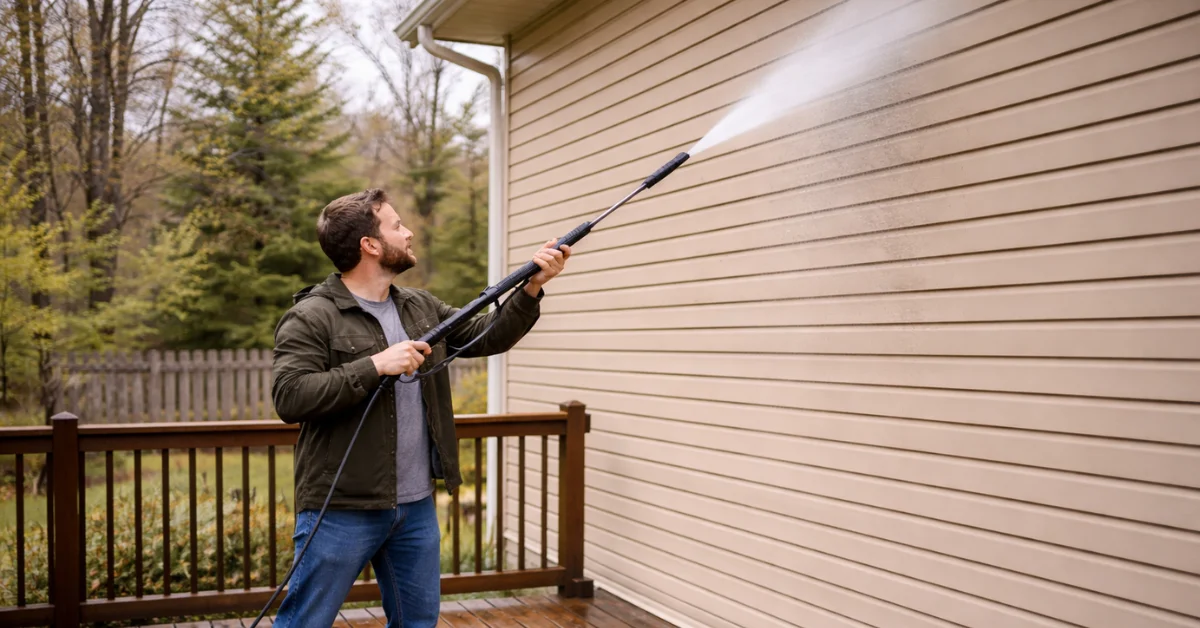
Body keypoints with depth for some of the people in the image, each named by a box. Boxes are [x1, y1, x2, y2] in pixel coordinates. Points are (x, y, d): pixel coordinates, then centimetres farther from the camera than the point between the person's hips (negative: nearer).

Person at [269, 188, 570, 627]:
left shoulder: (421, 308, 11)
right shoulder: (311, 318, -11)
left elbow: (486, 338, 15)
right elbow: (289, 398, -21)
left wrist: (532, 287, 4)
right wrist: (375, 366, -24)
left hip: (417, 508, 7)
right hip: (342, 512, -6)